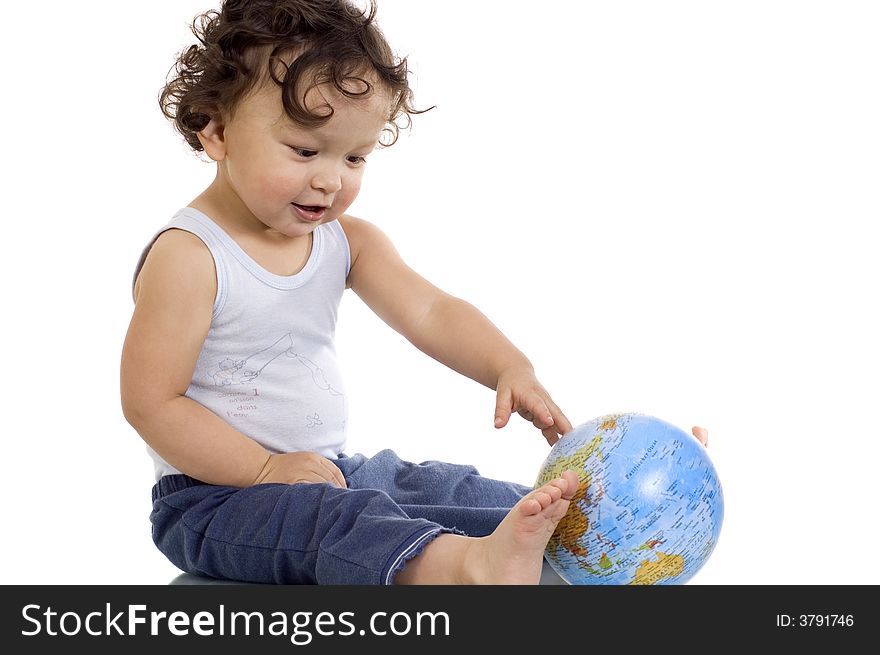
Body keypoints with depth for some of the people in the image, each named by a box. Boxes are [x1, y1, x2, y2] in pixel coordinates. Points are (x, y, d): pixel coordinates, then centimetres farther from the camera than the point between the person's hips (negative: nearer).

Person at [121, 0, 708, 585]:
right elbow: (151, 403, -18)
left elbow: (429, 312, -5)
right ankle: (466, 565, -57)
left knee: (447, 487, -5)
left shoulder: (345, 240, 5)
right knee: (336, 517, -34)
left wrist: (511, 369, -24)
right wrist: (268, 470, -22)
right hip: (215, 496, -7)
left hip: (330, 472, 8)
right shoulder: (188, 256, -17)